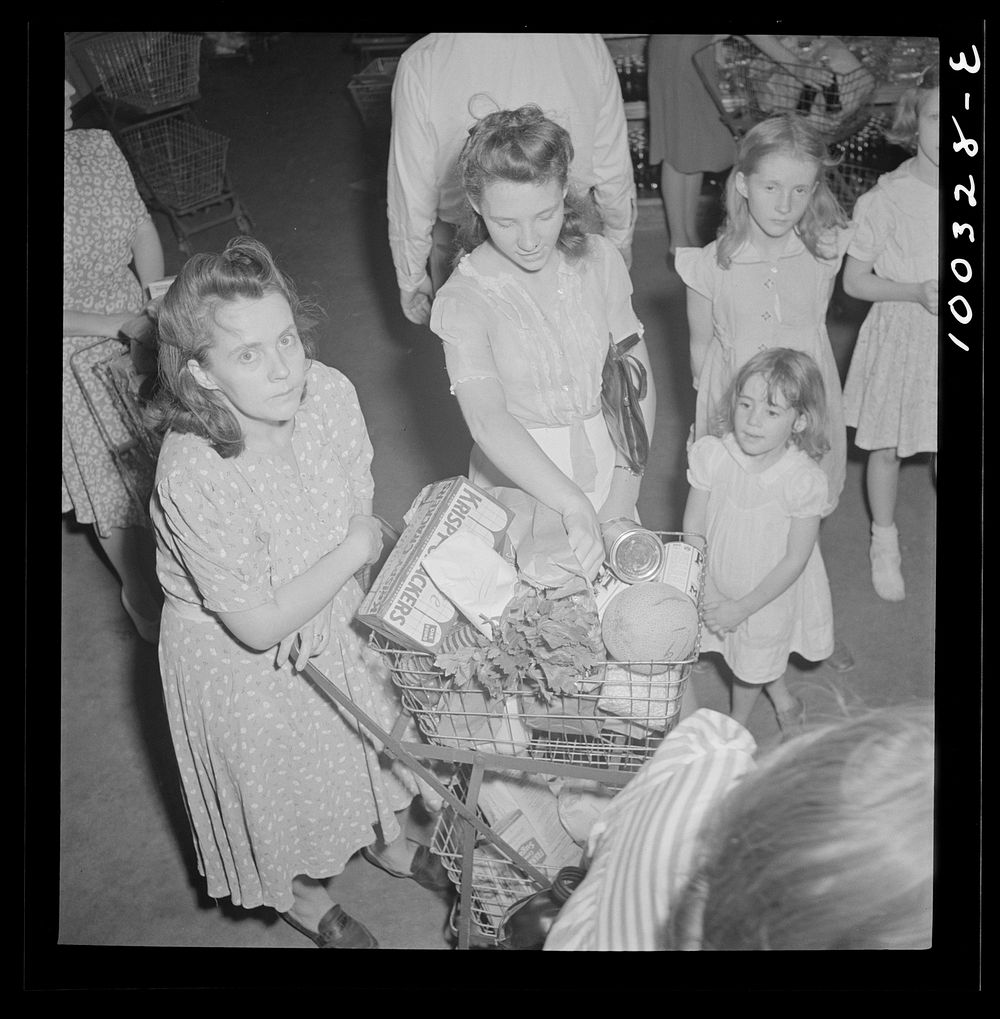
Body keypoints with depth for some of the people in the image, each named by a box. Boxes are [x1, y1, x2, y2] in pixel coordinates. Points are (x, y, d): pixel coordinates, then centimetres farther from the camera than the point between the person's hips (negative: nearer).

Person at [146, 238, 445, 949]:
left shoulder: (329, 391, -23)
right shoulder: (193, 478, -39)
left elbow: (359, 508, -4)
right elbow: (259, 626, -30)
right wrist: (353, 550, -23)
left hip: (336, 617, 5)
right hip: (244, 661, -5)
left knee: (377, 732, 28)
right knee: (288, 784, 21)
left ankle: (386, 839, 63)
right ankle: (302, 894, 56)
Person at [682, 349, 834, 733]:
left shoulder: (803, 480, -29)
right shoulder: (711, 454, -22)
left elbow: (795, 559, -20)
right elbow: (692, 529, -12)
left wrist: (744, 606, -19)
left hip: (771, 594, -3)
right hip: (719, 584, 3)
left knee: (752, 665, 19)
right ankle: (783, 699, 57)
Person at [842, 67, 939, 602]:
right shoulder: (887, 199, -14)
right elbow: (854, 280, -8)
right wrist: (915, 292, -21)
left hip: (942, 340, 2)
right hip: (898, 339, -1)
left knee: (941, 445, 11)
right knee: (887, 449, 12)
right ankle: (884, 542, 34)